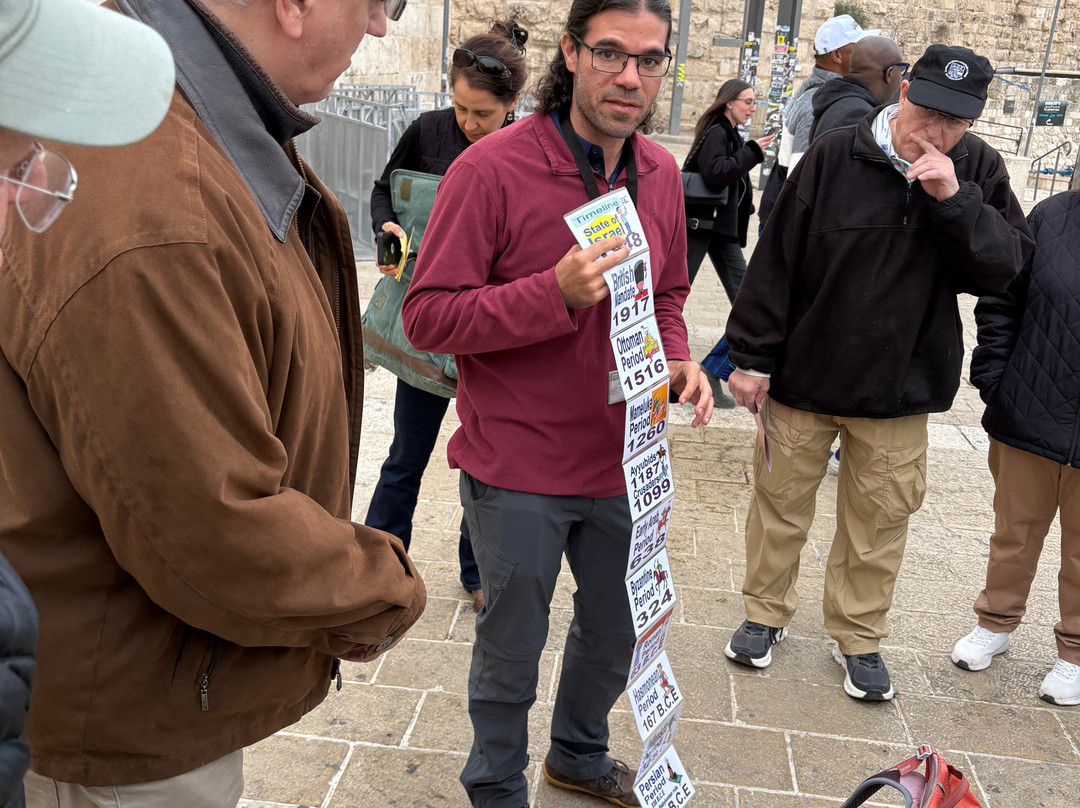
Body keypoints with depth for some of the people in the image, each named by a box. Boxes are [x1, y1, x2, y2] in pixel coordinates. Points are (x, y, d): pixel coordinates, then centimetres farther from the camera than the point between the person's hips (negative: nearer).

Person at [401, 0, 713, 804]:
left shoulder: (661, 173, 3)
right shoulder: (493, 168, -17)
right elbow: (427, 316, -18)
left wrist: (677, 357, -5)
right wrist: (556, 294, -29)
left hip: (622, 460, 6)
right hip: (518, 471, -6)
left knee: (616, 631, 24)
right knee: (511, 650, 13)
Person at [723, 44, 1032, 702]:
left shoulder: (979, 169, -3)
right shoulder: (836, 156, -11)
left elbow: (1005, 267, -9)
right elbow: (777, 260, -8)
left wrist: (955, 199, -23)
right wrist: (752, 357, -7)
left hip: (899, 388, 2)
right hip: (804, 375, -1)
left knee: (880, 521, 12)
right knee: (781, 504, 12)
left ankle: (860, 635, 32)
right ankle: (767, 613, 34)